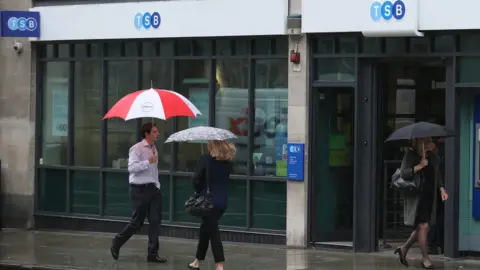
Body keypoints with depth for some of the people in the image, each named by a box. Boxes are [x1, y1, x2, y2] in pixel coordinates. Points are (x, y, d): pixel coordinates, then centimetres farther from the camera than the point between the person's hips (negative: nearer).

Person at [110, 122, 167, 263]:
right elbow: (132, 167, -22)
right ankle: (117, 242, 23)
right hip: (140, 190, -7)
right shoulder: (137, 149, -11)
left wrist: (157, 184, 15)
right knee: (137, 222, 0)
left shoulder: (154, 149, 14)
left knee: (156, 221, 0)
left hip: (153, 188, 7)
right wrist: (148, 161, -27)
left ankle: (153, 253, 4)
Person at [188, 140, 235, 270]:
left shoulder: (206, 159, -13)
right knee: (205, 229, 20)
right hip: (222, 201, 6)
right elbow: (226, 178, 10)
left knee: (213, 232, -4)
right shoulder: (228, 161, 2)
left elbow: (196, 179, -13)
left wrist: (199, 192, 2)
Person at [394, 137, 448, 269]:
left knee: (421, 227, 9)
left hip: (430, 197, 6)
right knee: (423, 226, -11)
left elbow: (437, 174, 21)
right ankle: (425, 258, -2)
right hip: (416, 197, -6)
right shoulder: (410, 155, -7)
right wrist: (419, 166, -24)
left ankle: (404, 249, 29)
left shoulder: (433, 157, 9)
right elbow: (403, 173, -17)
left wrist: (441, 189, 8)